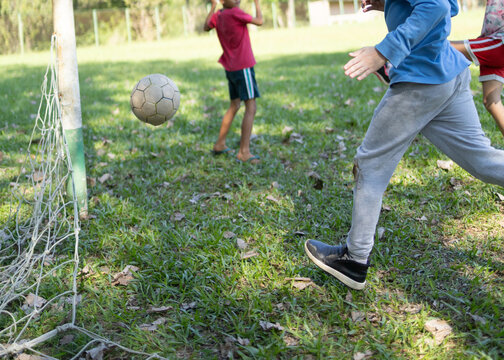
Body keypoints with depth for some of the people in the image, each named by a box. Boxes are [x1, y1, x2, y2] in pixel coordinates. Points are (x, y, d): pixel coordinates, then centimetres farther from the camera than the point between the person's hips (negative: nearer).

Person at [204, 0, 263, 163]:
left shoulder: (217, 15, 5)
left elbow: (206, 28, 24)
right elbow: (259, 21, -12)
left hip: (230, 69, 8)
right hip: (243, 67, -8)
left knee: (234, 106, 21)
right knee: (251, 108, -7)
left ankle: (220, 144, 27)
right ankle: (244, 151, -12)